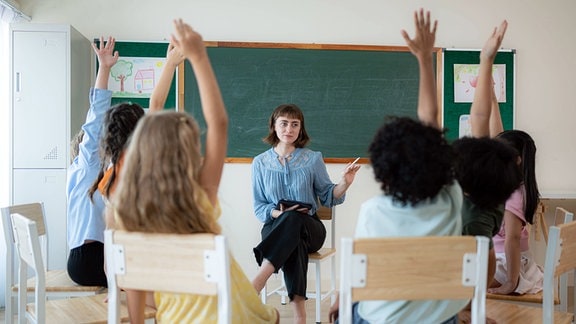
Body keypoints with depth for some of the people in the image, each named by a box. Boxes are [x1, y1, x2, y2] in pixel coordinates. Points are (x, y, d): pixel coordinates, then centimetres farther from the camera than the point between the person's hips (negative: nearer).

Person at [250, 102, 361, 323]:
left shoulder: (313, 159, 6)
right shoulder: (260, 162, 7)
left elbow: (327, 197, 7)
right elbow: (258, 207, 7)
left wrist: (344, 184, -12)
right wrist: (277, 213, -14)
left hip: (309, 228, 0)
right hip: (275, 227, 0)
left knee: (292, 220, -38)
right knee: (293, 242, -38)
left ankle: (256, 284, -50)